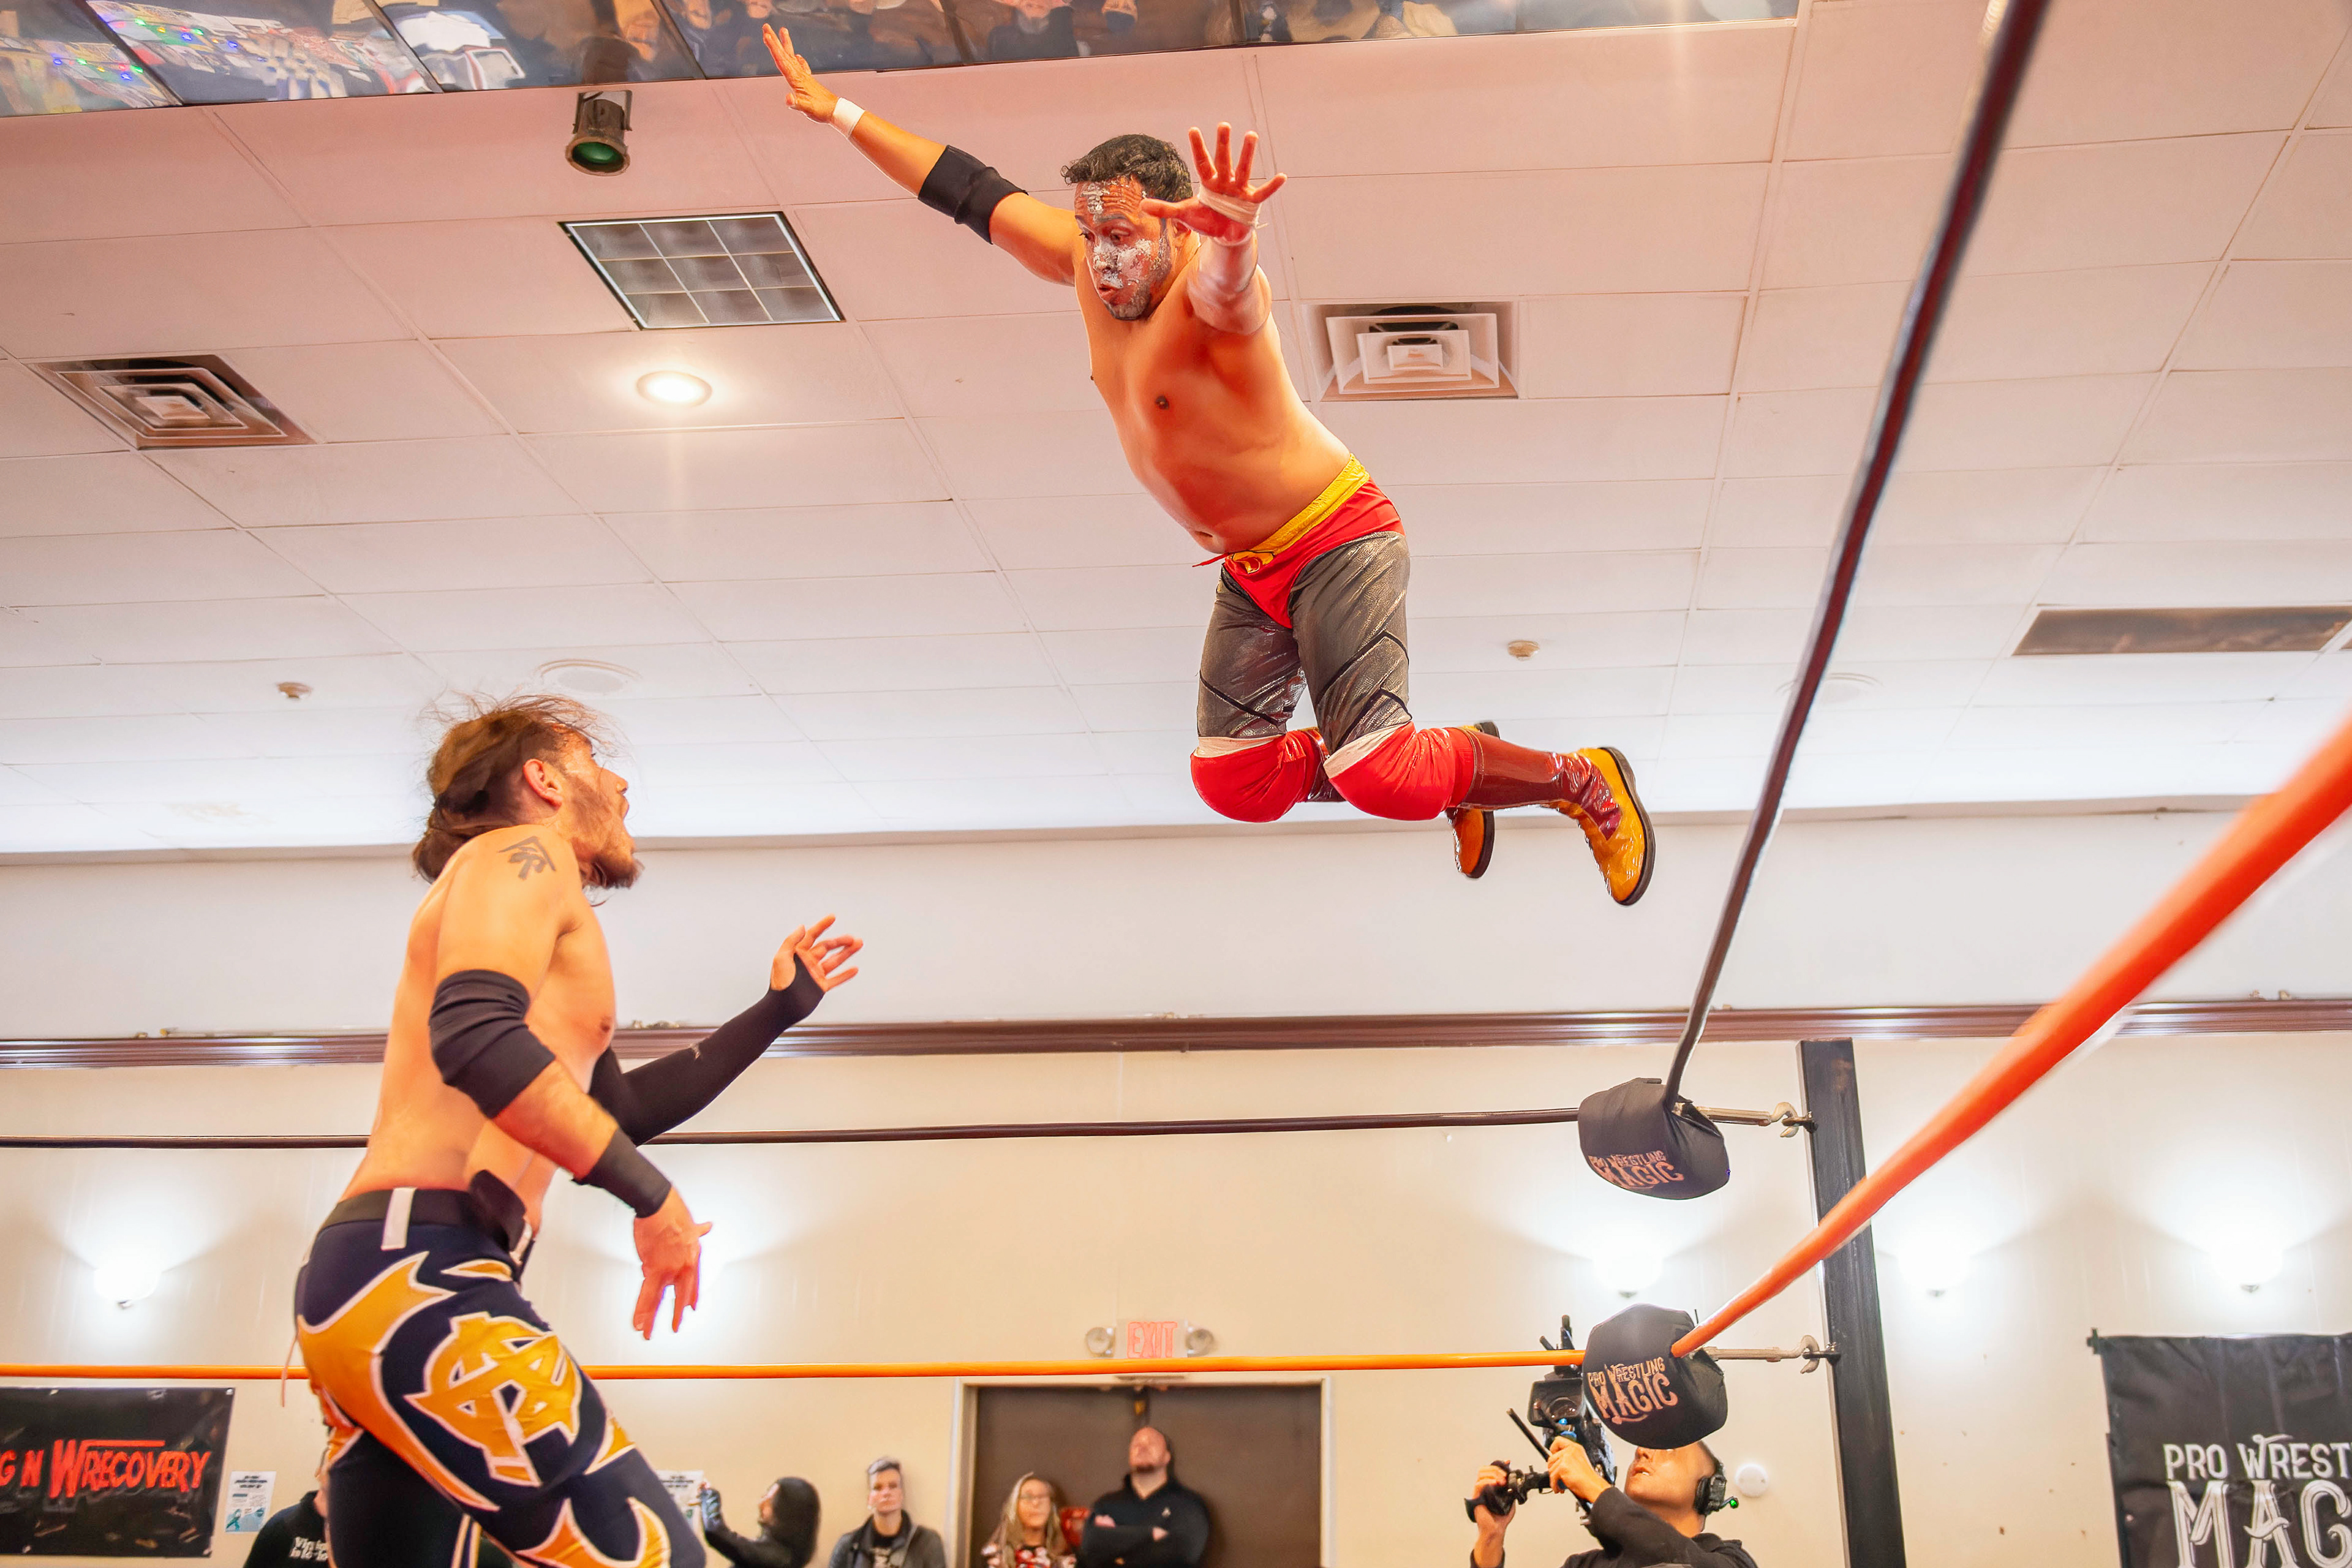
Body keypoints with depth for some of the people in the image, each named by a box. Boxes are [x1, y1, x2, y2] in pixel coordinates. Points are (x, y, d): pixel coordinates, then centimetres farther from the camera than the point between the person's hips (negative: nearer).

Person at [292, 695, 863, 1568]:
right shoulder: (523, 852, 1)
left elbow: (621, 1108, 39)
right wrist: (654, 1195, -16)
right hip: (419, 1271, -11)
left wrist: (779, 1009, 42)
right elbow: (474, 1037, -20)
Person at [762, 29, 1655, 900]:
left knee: (1375, 773, -17)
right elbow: (973, 193, 8)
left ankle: (1584, 781, 9)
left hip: (1337, 541, -8)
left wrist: (1232, 235, -74)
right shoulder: (1087, 266, -1)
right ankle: (1454, 780, 23)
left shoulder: (1206, 282, -23)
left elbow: (1228, 280, -49)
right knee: (1233, 782, 2)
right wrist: (837, 111, 13)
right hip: (1249, 570, 8)